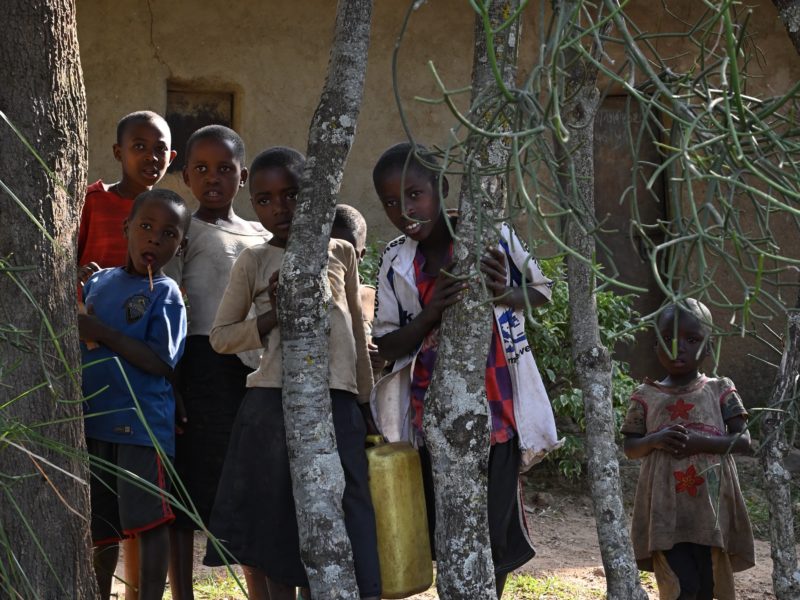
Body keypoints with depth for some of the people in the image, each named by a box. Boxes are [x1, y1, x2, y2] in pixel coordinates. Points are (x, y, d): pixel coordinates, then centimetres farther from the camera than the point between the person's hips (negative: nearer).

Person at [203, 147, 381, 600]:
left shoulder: (341, 253, 10)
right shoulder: (255, 262, 4)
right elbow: (221, 336, 7)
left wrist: (366, 403, 16)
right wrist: (273, 316, -10)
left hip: (337, 407, 2)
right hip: (275, 407, -1)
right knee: (275, 535, 0)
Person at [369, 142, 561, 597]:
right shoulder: (396, 264, 1)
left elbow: (542, 290, 9)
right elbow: (388, 346, 1)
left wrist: (506, 294, -14)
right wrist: (430, 314, -18)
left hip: (497, 404, -2)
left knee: (494, 531, 0)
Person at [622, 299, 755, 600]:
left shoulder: (720, 391, 3)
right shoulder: (646, 396, 5)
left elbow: (744, 440, -2)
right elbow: (630, 447, 7)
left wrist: (700, 442, -16)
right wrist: (655, 441, -14)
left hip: (710, 505, 1)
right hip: (666, 507, -1)